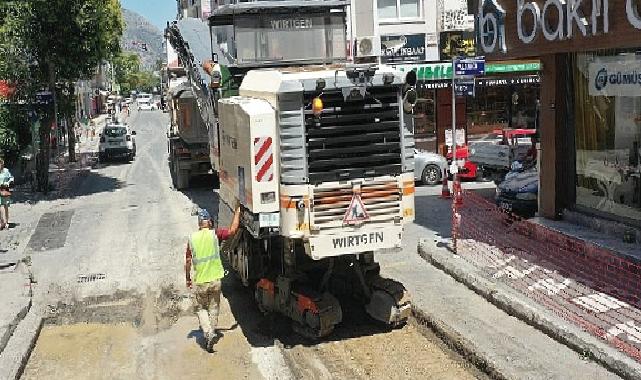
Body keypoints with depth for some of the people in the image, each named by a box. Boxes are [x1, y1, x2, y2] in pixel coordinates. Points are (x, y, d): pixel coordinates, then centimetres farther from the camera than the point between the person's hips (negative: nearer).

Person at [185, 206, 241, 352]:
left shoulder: (192, 238, -2)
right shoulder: (215, 234, -7)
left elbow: (188, 261, 2)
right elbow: (233, 230, -6)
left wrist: (188, 278, 14)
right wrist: (237, 212, 5)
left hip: (200, 281, 0)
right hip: (215, 280, 0)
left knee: (200, 308, 12)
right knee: (213, 308, 15)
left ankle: (208, 332, -6)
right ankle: (212, 332, 21)